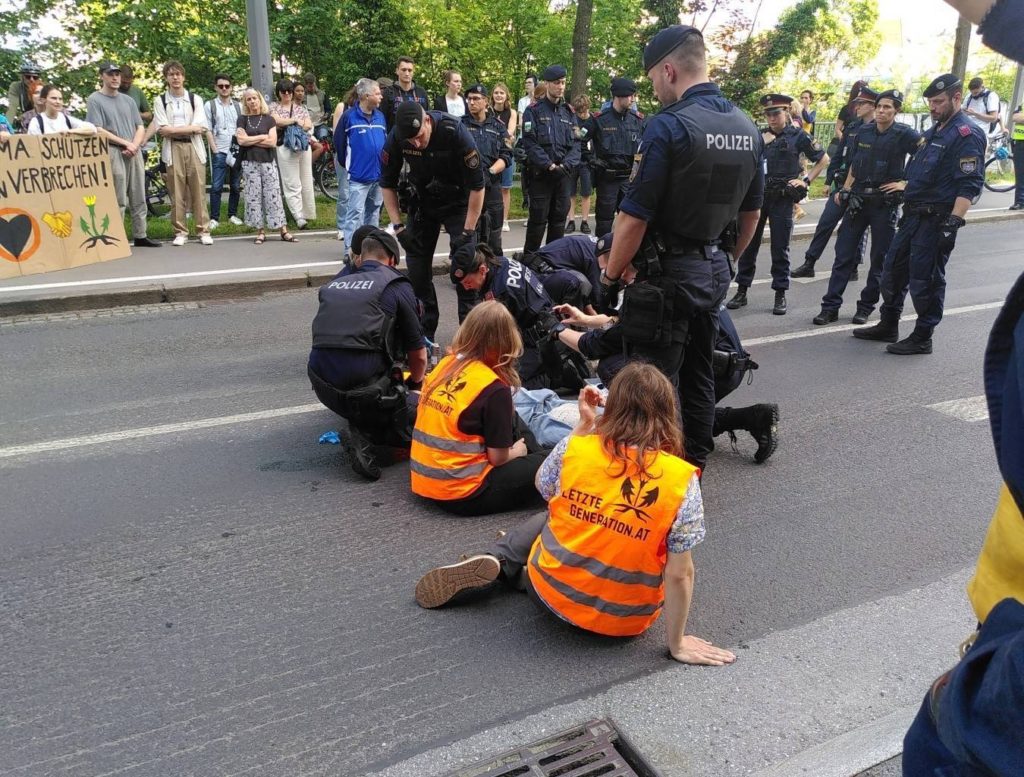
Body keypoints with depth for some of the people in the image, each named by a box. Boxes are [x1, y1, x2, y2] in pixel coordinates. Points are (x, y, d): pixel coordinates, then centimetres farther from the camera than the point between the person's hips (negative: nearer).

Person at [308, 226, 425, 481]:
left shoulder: (333, 284, 15)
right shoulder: (396, 285, 2)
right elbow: (418, 355, 7)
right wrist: (415, 382, 29)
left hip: (323, 389, 6)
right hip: (364, 390, -6)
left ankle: (362, 429, 6)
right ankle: (368, 435, -9)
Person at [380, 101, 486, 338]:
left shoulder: (455, 132, -29)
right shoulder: (396, 137, -19)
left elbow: (477, 186, -23)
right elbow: (387, 183, -4)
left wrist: (467, 232, -21)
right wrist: (398, 226, -11)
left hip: (458, 203, -3)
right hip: (423, 203, 3)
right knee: (417, 266, 1)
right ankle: (424, 334, 14)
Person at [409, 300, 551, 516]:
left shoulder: (445, 364, 1)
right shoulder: (494, 388, -20)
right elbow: (498, 458, -13)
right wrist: (517, 452, 9)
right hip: (461, 494, -8)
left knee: (512, 421, 22)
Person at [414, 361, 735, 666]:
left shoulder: (575, 447, -15)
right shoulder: (681, 479, -20)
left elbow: (542, 486, 8)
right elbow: (679, 574, -17)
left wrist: (583, 424, 4)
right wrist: (677, 644, -3)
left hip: (555, 595, 0)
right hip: (626, 620, 0)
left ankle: (495, 562, 9)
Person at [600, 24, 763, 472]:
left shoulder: (668, 126, -17)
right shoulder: (748, 129, 7)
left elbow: (633, 217, -19)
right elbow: (751, 213, 15)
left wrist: (610, 276, -7)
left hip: (669, 272, -8)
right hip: (714, 270, 8)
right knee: (700, 375, 17)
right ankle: (693, 467, 30)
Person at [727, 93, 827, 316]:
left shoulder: (798, 136, 1)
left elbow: (823, 159, 7)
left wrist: (806, 180, -2)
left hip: (782, 199, -3)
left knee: (780, 248, 2)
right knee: (748, 244, 4)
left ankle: (780, 294, 11)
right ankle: (741, 291, 13)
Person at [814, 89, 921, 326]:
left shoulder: (904, 135, -7)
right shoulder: (864, 131, 6)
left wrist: (906, 182, -11)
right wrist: (844, 189, 12)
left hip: (885, 204, -3)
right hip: (858, 200, 4)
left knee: (879, 258, 5)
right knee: (844, 254, 1)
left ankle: (866, 306, 16)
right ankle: (830, 306, 4)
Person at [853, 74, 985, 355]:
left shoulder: (967, 135, -12)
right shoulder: (934, 130, 16)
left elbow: (969, 186, -20)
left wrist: (953, 223, -27)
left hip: (936, 220, -9)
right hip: (914, 215, 9)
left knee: (925, 279, -3)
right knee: (893, 269, 14)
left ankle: (922, 338, 9)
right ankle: (888, 326, 27)